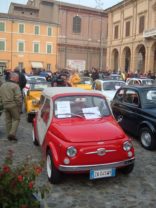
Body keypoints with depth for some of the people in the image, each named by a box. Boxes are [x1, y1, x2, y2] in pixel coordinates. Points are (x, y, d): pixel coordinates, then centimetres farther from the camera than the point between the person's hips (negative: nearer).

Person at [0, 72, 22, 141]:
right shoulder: (15, 86, -12)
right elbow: (18, 97, -17)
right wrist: (19, 106, -8)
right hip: (13, 105, -6)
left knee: (8, 120, 14)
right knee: (16, 119, 5)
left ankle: (9, 135, 19)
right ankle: (12, 133, -6)